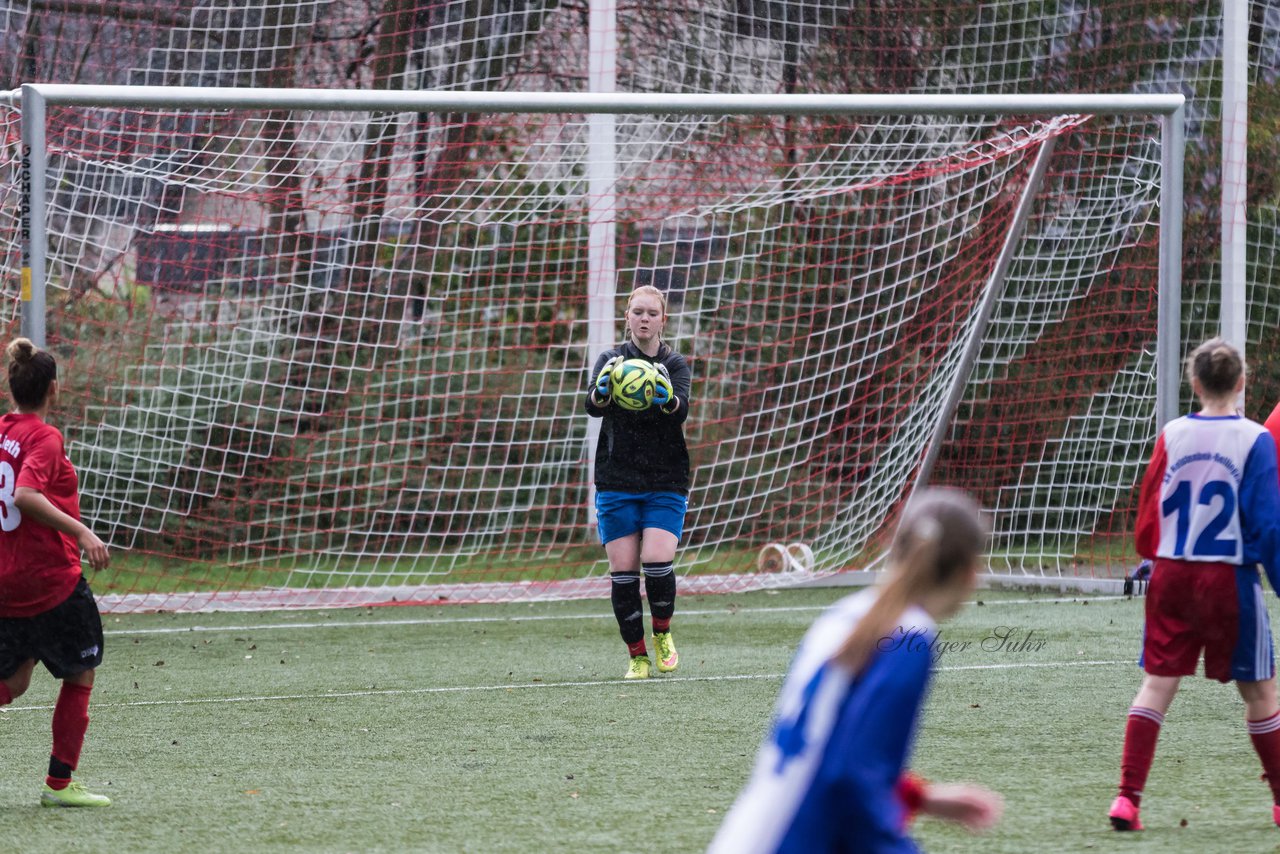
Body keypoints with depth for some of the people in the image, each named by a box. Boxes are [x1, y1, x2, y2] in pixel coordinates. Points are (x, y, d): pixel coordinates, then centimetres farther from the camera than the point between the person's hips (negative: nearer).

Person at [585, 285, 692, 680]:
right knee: (623, 571, -4)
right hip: (616, 482, 1)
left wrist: (667, 399, -39)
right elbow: (593, 406, -14)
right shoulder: (611, 360, 4)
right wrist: (601, 392, -38)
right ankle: (636, 655, 11)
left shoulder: (675, 364, 4)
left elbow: (681, 410, -15)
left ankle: (663, 633, 10)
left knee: (657, 562, -17)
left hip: (665, 484, -1)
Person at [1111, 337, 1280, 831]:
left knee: (1157, 684, 3)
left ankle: (1127, 798, -6)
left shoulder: (1172, 436, 1)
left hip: (1171, 575, 3)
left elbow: (1149, 509, 7)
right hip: (1230, 579, -3)